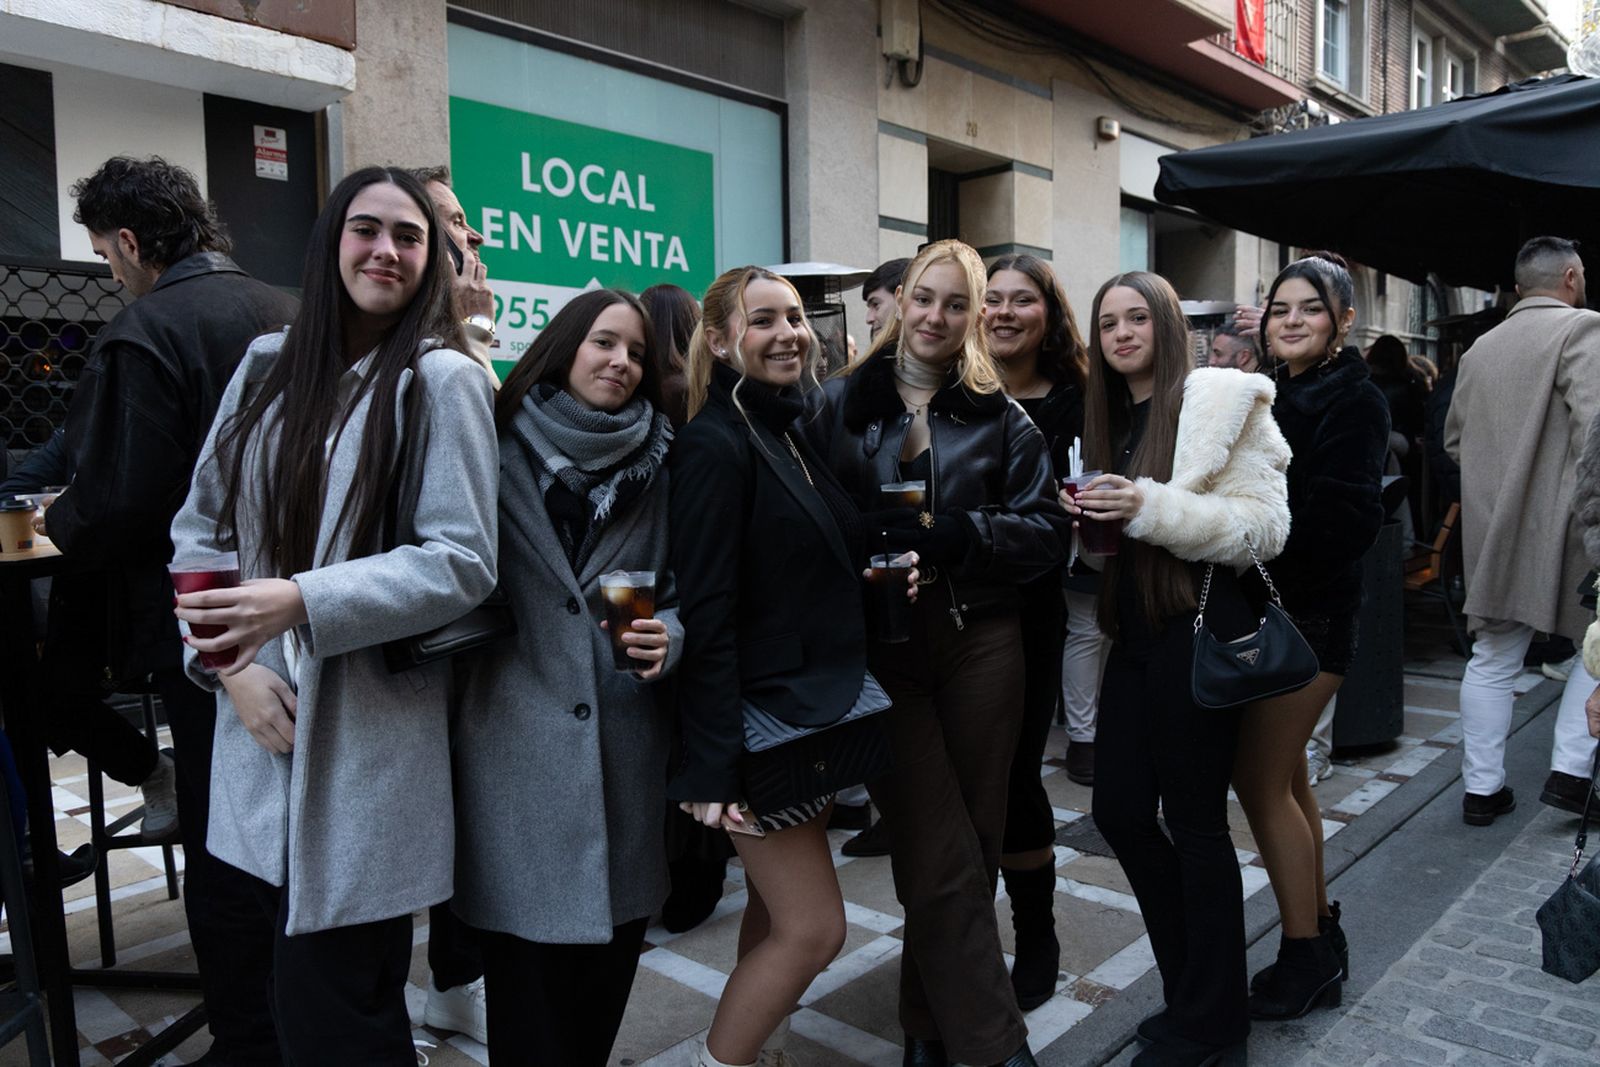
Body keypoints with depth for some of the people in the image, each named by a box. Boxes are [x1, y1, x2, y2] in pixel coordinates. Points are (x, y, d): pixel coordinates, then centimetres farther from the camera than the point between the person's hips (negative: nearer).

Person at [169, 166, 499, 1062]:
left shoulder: (441, 379, -7)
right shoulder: (267, 366, 8)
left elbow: (463, 562, -13)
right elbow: (200, 528, 10)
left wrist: (300, 603, -22)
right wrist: (229, 662, -4)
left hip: (370, 748, -5)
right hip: (262, 734, 5)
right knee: (296, 983, 18)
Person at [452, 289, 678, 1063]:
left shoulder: (661, 466, 8)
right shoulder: (501, 450, 1)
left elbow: (686, 592, 9)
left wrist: (669, 637, -11)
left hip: (627, 743, 3)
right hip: (517, 738, -2)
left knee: (610, 954, 12)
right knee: (526, 959, 3)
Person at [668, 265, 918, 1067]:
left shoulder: (792, 433, 10)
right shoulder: (715, 445, -16)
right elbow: (705, 614, -21)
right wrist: (715, 766, -22)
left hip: (819, 713, 9)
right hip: (763, 723, -8)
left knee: (777, 909, 18)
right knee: (814, 929, -2)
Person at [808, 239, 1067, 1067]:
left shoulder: (999, 416, 6)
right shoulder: (838, 405, 5)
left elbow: (1048, 531, 0)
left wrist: (956, 532, -16)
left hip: (980, 644, 2)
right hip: (880, 649, -1)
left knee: (973, 843, 10)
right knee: (940, 858, -1)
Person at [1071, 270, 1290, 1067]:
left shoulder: (1222, 401, -7)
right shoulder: (1107, 417, 14)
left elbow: (1264, 525, -15)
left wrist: (1149, 507, -24)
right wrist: (1087, 519, 1)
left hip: (1199, 627, -7)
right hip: (1135, 632, 7)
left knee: (1195, 820, 3)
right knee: (1120, 811, 10)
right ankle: (1192, 985, 31)